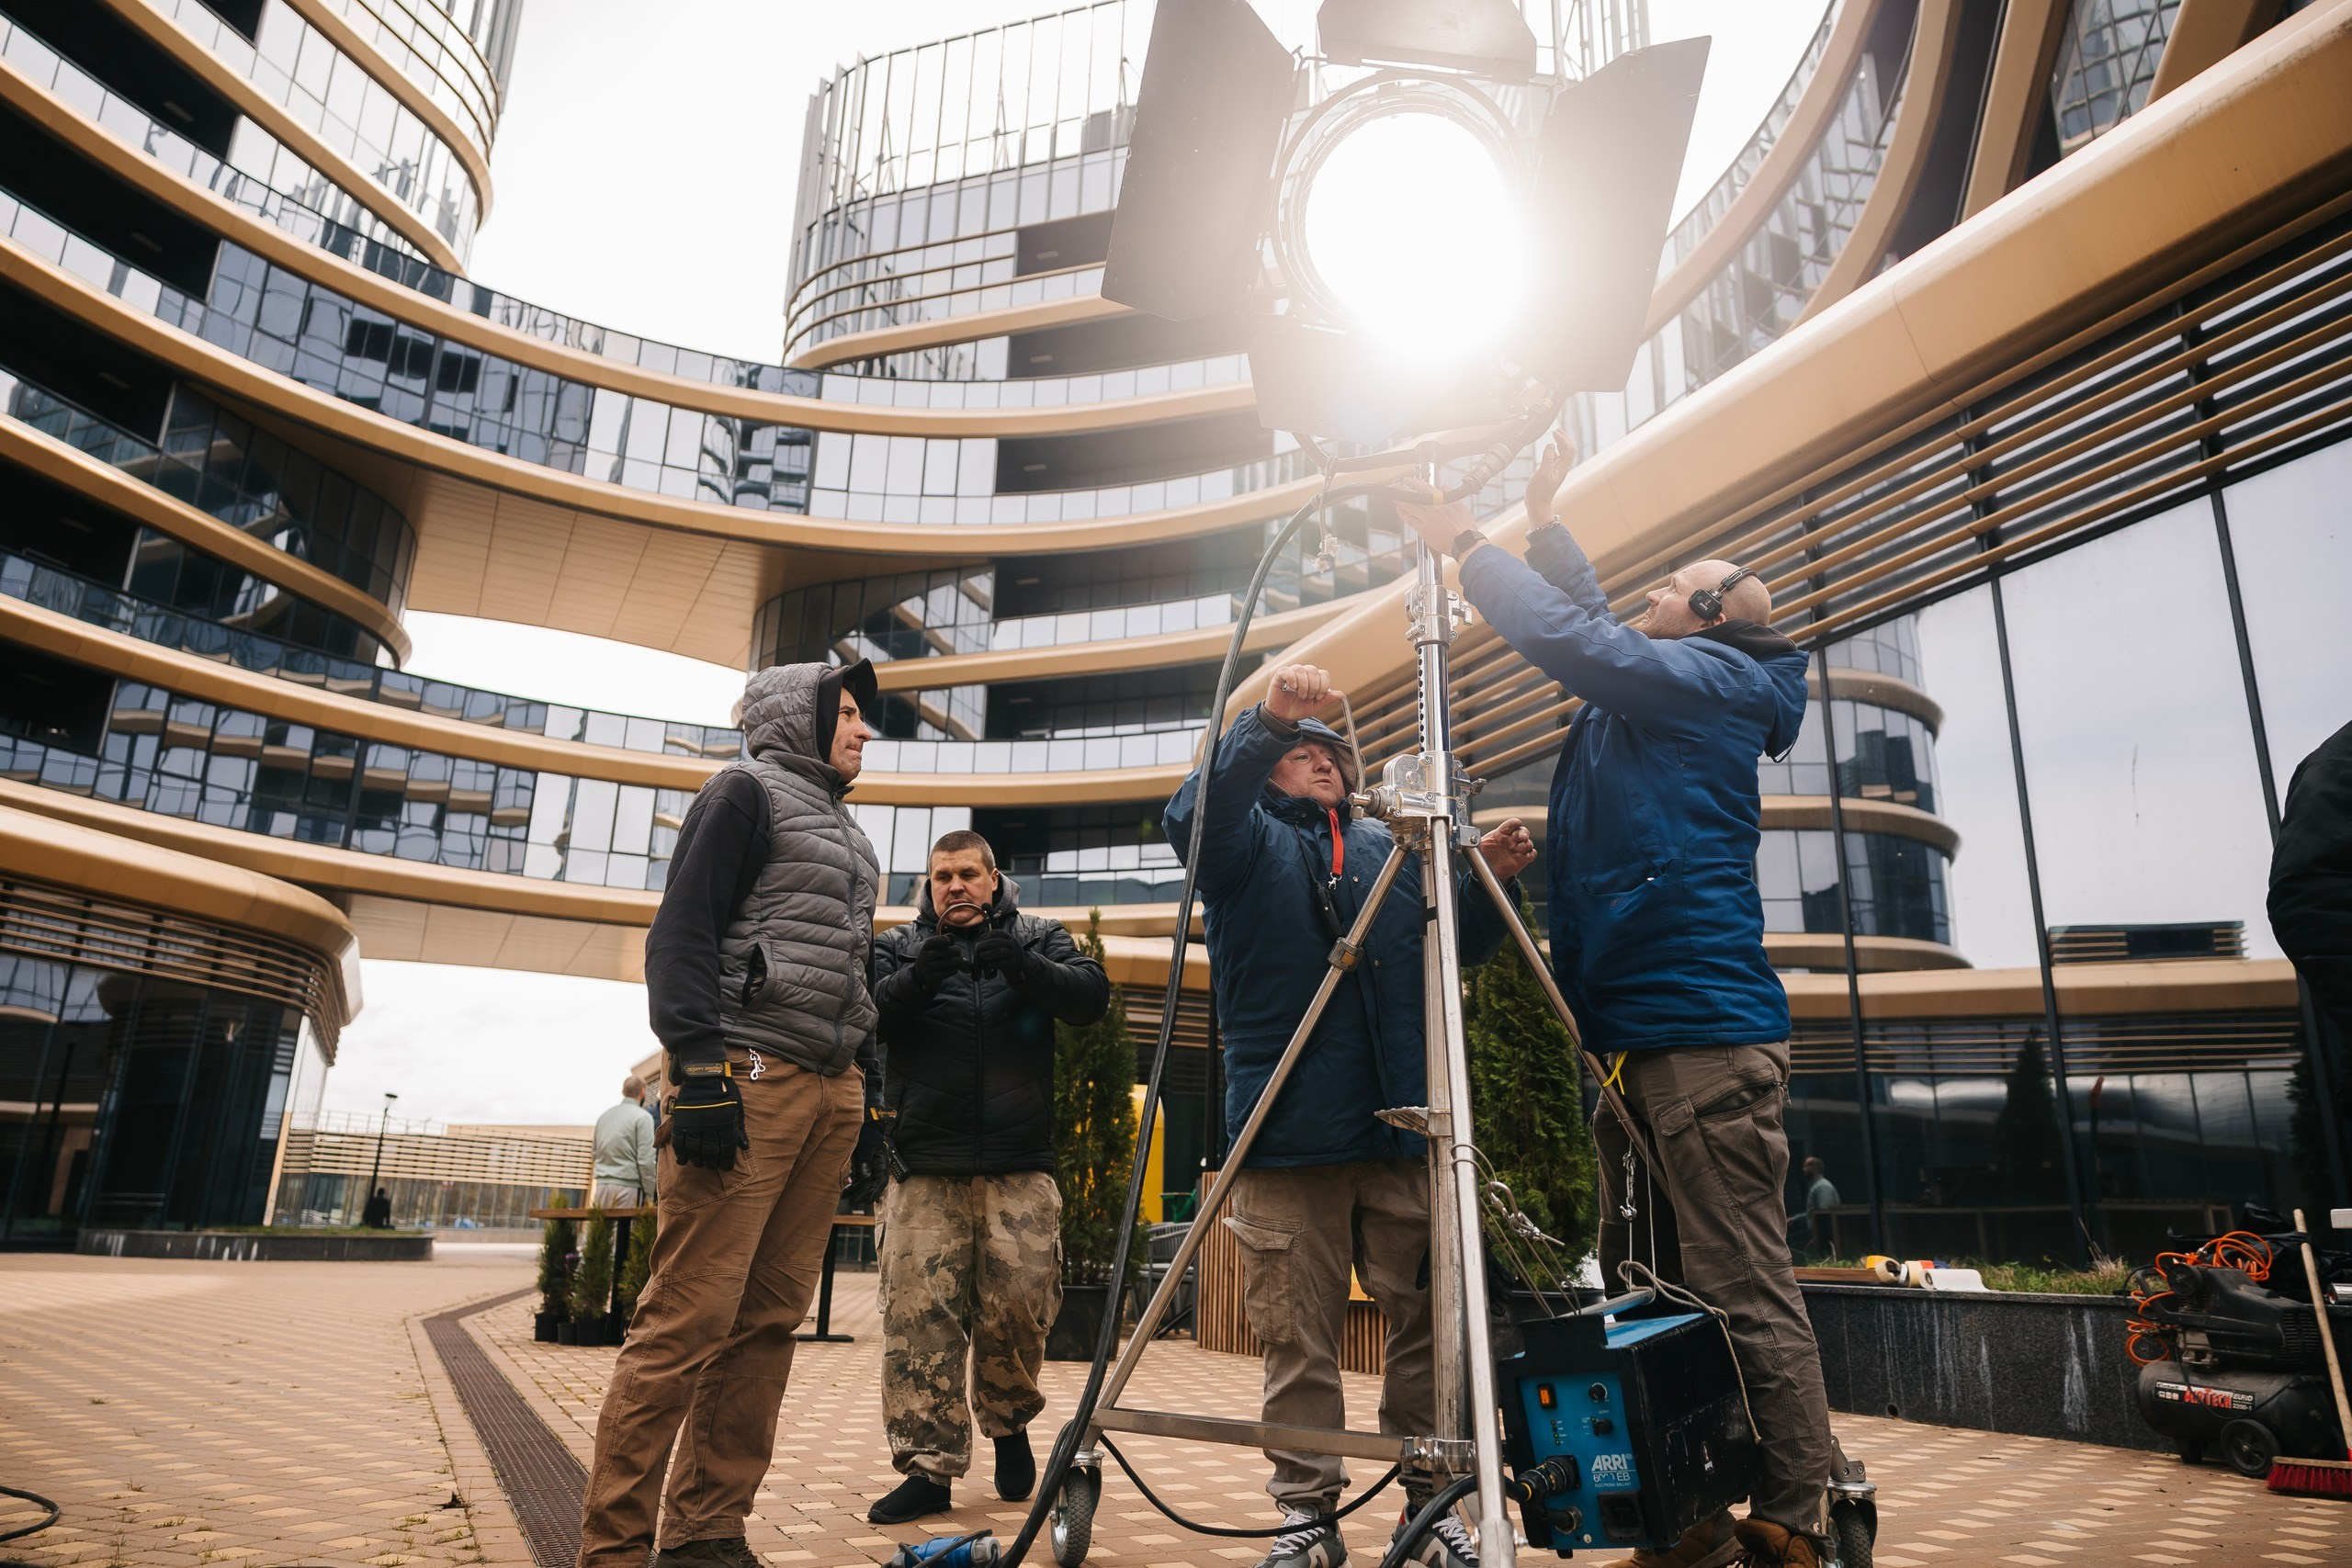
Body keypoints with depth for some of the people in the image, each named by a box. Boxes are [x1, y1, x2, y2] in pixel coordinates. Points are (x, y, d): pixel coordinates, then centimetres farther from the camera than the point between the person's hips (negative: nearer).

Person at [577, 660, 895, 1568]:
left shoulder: (845, 835, 27)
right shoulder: (747, 792, 4)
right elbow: (681, 933, -7)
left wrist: (868, 1103, 21)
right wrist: (699, 1073, -17)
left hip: (831, 1089, 8)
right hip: (749, 1077, -8)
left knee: (770, 1318, 5)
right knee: (691, 1315, -9)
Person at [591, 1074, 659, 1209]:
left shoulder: (604, 1116, 15)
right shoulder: (642, 1117, -5)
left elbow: (595, 1153, 20)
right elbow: (645, 1160, -10)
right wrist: (649, 1195, -5)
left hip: (601, 1186, 6)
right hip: (627, 1187, -6)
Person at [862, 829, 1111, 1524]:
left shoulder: (1039, 938, 13)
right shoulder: (899, 945, 14)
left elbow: (1092, 994, -3)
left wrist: (1022, 967, -18)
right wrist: (917, 979, -19)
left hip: (1019, 1165, 0)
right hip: (924, 1167, 0)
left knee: (1020, 1306, 0)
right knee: (919, 1316, -4)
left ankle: (1009, 1421, 26)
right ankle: (929, 1466, 7)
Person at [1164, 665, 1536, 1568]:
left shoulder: (1391, 850, 21)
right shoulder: (1249, 840, 9)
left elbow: (1461, 948, 19)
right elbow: (1190, 817, -14)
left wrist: (1490, 880, 0)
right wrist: (1266, 721, -28)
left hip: (1403, 1126, 3)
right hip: (1288, 1130, -3)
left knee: (1425, 1322, 6)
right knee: (1298, 1335, 2)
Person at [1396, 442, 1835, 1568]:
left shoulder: (1710, 676, -3)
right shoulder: (1646, 698, 21)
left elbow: (1570, 639, -14)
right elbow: (1589, 626, 37)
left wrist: (1466, 545, -3)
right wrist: (1543, 526, 33)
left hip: (1705, 1035, -10)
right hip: (1635, 1038, 10)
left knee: (1745, 1295, -5)